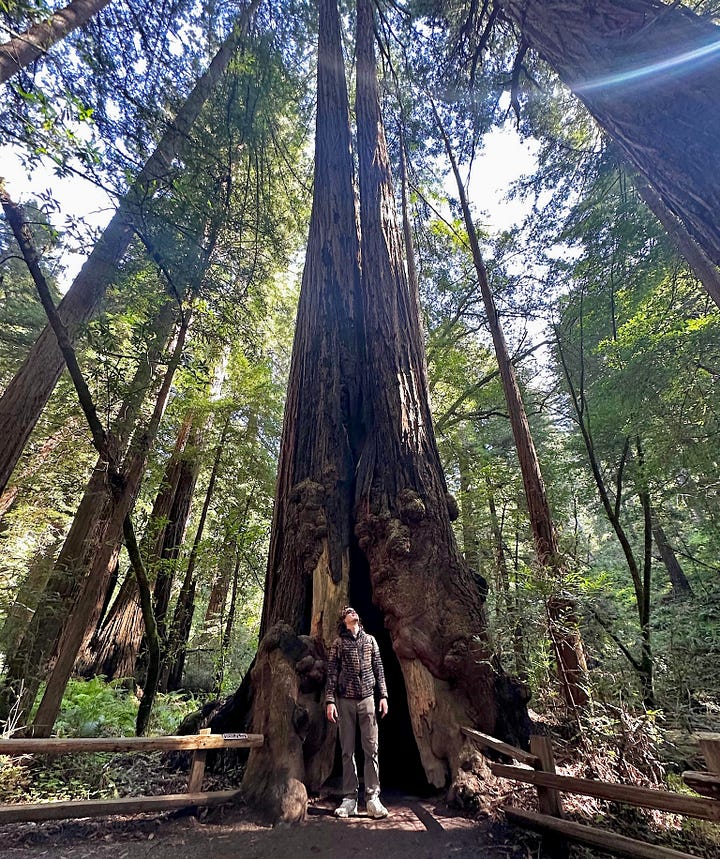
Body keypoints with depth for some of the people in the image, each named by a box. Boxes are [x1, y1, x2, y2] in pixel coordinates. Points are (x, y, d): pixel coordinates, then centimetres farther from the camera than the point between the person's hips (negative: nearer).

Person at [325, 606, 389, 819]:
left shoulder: (370, 640, 9)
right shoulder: (338, 643, 3)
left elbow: (378, 669, 10)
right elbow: (332, 673, 1)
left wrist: (383, 696, 4)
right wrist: (330, 700, -6)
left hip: (367, 699, 2)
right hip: (345, 700, -1)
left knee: (371, 749, 0)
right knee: (347, 751, 4)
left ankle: (372, 797, 10)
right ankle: (349, 799, 15)